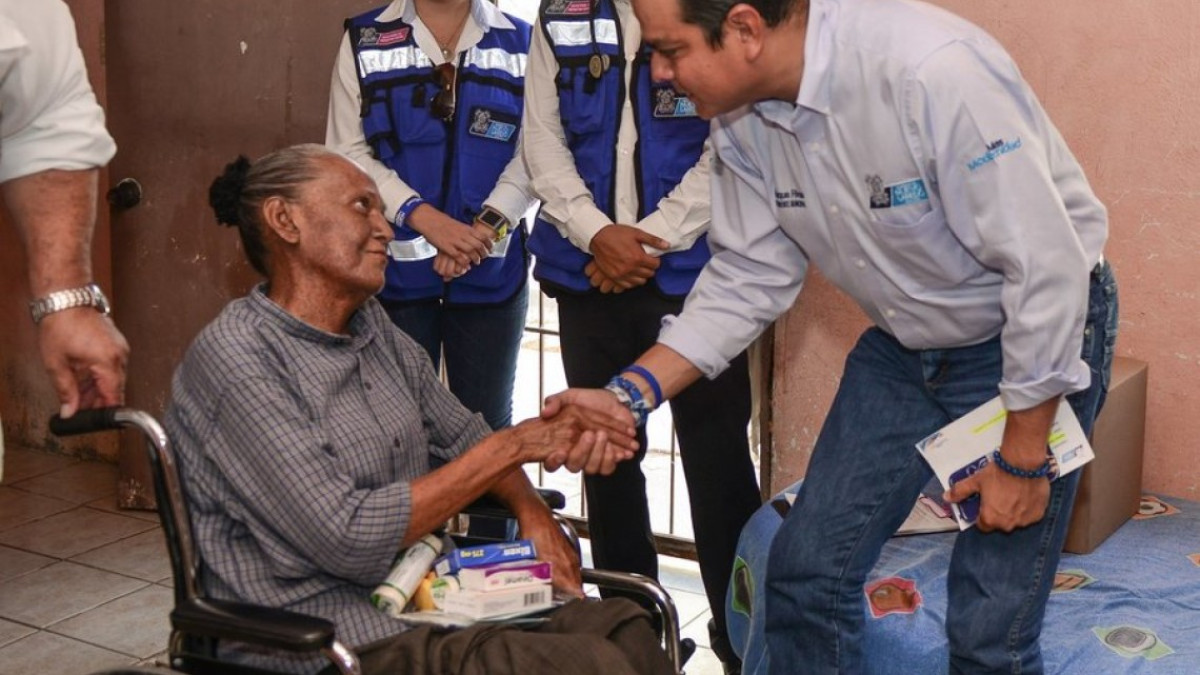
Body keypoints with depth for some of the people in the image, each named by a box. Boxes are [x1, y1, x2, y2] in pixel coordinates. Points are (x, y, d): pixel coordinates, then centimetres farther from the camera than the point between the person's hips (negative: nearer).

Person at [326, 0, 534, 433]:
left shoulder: (519, 41, 5)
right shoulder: (364, 40, 2)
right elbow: (348, 150, -4)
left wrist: (486, 227, -16)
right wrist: (425, 217, -17)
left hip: (491, 267, 1)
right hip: (395, 266, -1)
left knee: (487, 422, 9)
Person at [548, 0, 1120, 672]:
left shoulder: (935, 71, -33)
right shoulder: (742, 116, -10)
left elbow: (1047, 267, -27)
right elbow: (749, 277, -1)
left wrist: (1024, 462, -19)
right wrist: (631, 393, -13)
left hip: (1037, 341, -6)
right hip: (905, 340, 6)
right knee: (807, 566, 8)